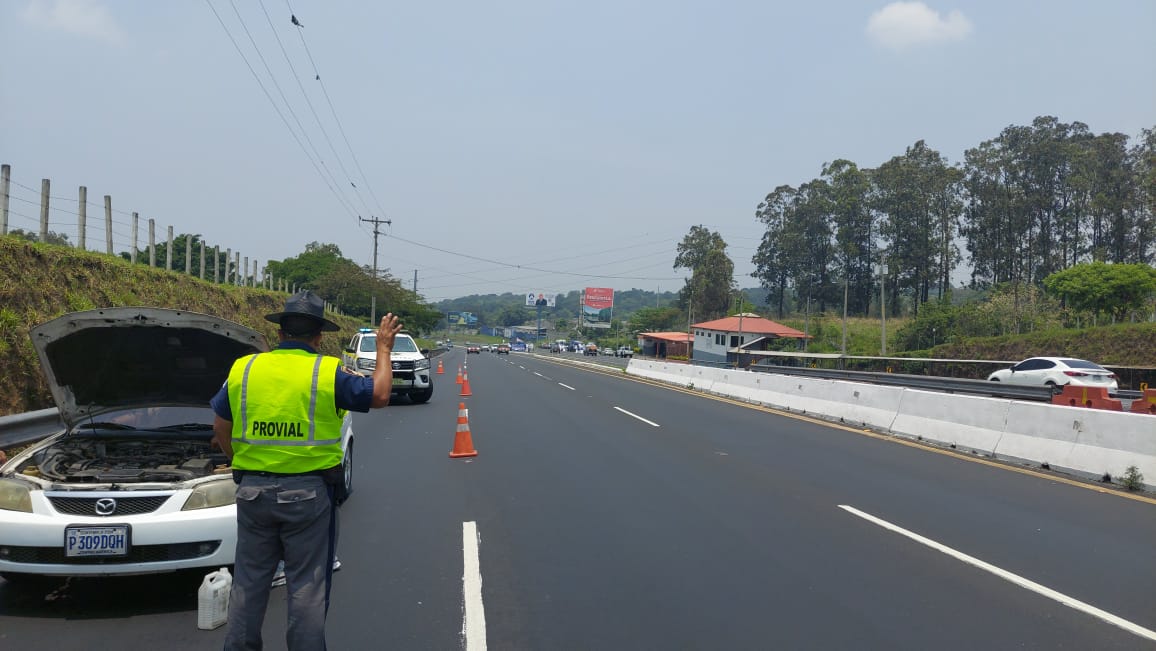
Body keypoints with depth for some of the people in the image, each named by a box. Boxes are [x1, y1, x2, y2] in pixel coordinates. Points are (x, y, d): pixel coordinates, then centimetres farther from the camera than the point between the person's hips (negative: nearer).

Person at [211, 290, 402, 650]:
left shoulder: (243, 368, 2)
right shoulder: (328, 372, -9)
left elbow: (220, 427, 9)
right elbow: (379, 395, 0)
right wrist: (384, 349, 10)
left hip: (253, 489, 4)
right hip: (308, 492, -3)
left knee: (249, 580, 16)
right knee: (307, 584, 6)